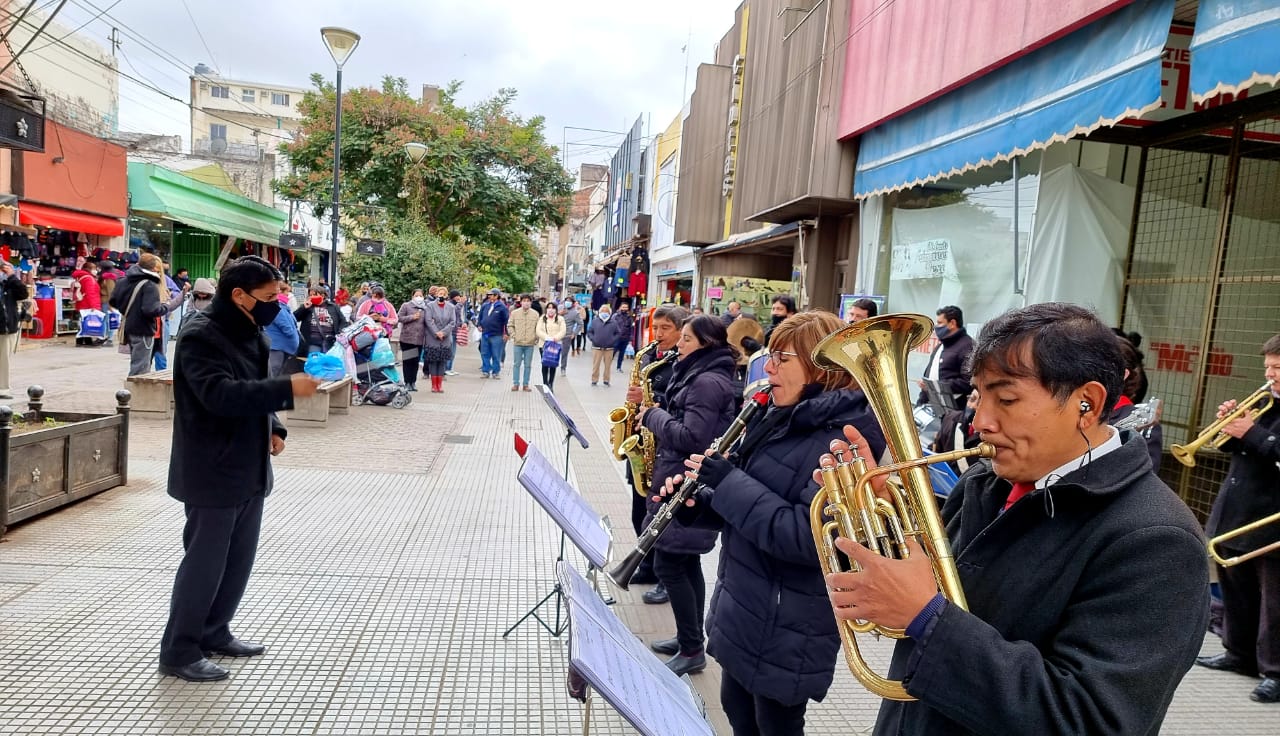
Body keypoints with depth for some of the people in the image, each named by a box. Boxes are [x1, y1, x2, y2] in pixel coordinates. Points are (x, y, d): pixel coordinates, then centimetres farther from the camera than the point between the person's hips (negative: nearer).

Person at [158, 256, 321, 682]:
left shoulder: (248, 333, 11)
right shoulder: (199, 337, -17)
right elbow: (222, 394, -30)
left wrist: (272, 427, 6)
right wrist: (287, 388, -34)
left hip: (249, 468, 9)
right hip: (213, 472, -9)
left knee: (240, 556, 16)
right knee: (204, 560, 0)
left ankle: (214, 632, 32)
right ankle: (178, 651, 14)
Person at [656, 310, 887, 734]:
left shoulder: (842, 438, -23)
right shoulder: (782, 419, 6)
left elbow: (806, 538, -30)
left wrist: (727, 481, -26)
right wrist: (695, 504, -5)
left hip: (786, 629, -8)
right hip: (743, 607, 8)